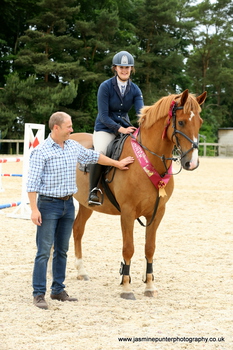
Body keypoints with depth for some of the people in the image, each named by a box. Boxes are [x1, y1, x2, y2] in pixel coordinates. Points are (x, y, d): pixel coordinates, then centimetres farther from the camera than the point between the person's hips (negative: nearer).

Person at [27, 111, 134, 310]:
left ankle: (58, 290, 18)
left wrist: (117, 164, 31)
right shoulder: (41, 151, -12)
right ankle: (39, 294, -2)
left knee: (62, 250, 11)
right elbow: (32, 183, -15)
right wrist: (34, 210, -21)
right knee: (44, 251, -6)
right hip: (48, 204, -7)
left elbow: (94, 157, 25)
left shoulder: (74, 146, 8)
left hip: (68, 204, 7)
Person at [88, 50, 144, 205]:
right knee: (100, 153, -33)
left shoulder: (135, 90, 2)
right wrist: (120, 129, -26)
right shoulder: (105, 87, -10)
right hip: (105, 128, -5)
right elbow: (103, 116, -14)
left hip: (125, 127, 5)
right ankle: (93, 190, -20)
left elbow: (141, 111, -12)